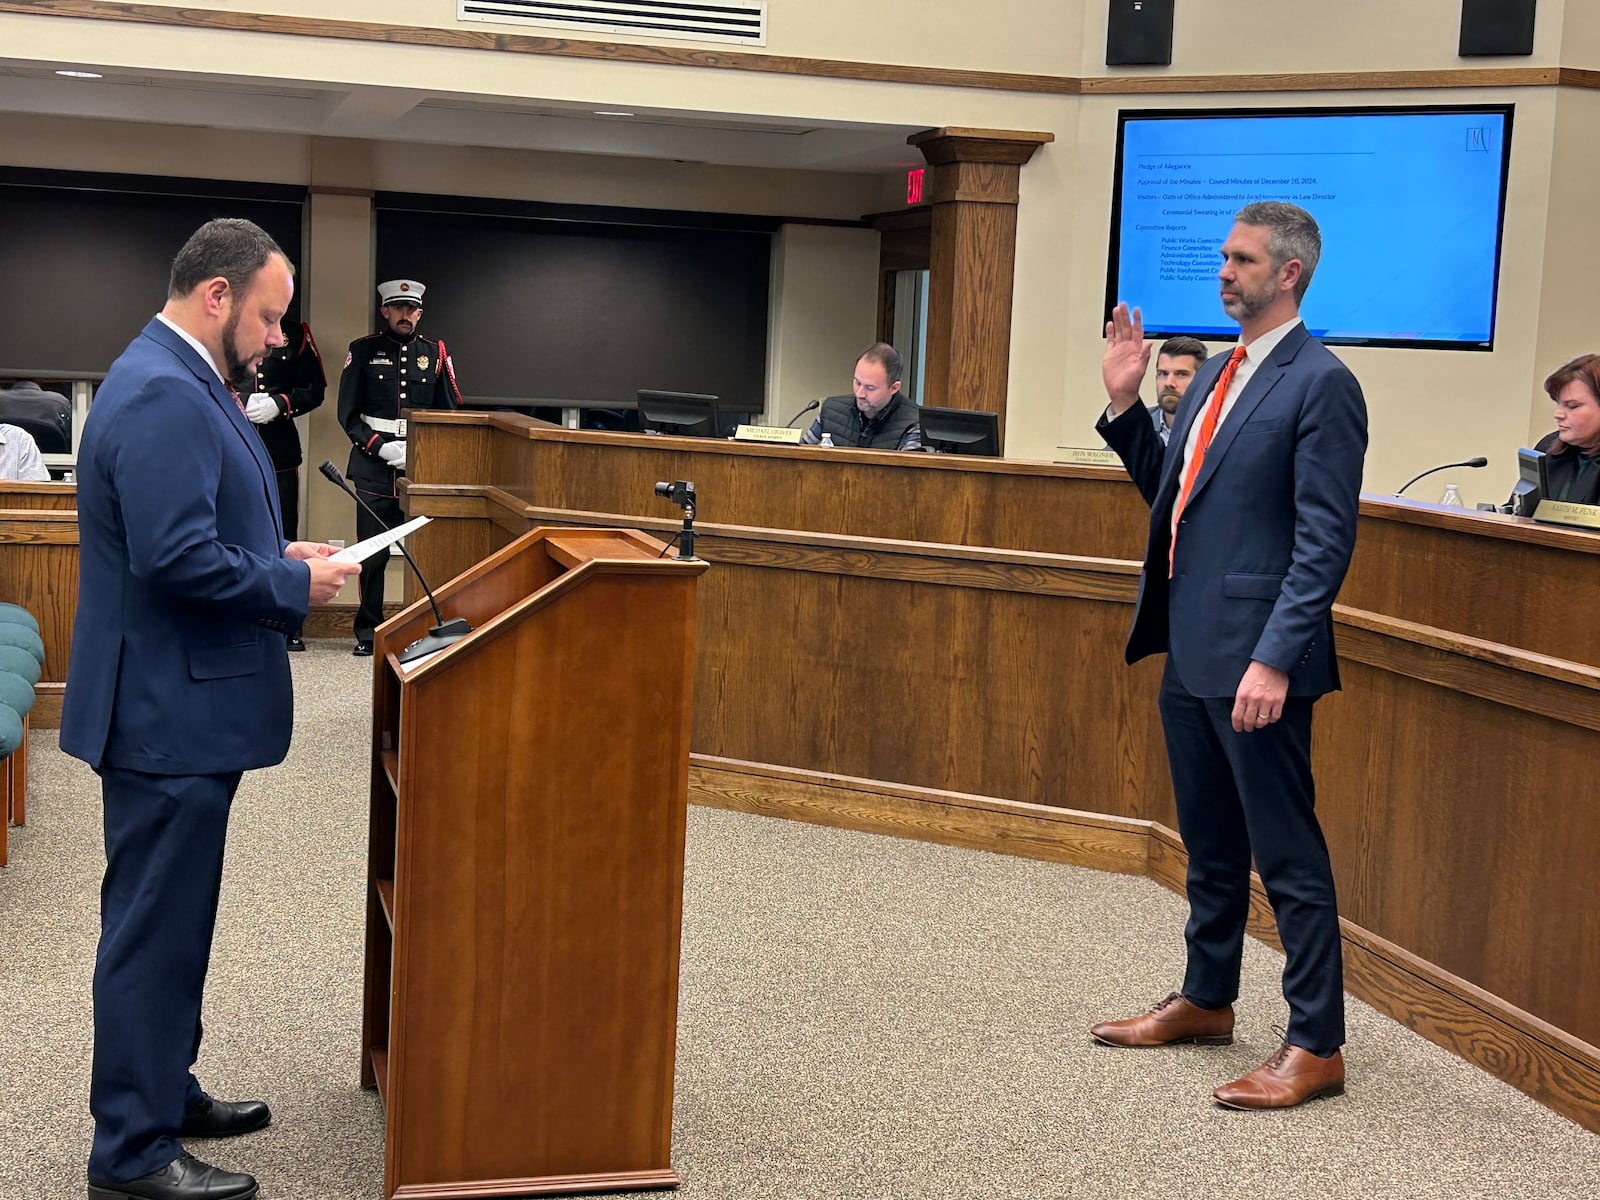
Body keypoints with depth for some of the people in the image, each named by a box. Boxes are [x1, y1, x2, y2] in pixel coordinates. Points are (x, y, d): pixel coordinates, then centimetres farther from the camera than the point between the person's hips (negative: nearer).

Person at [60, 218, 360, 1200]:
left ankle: (163, 1090, 36)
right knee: (156, 926, -1)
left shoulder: (181, 383, 13)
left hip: (184, 705, 11)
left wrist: (279, 555, 8)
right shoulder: (163, 397, -21)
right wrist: (297, 587, -16)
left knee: (171, 916, 21)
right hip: (168, 712, -11)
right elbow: (177, 559, -28)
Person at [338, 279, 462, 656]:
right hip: (375, 468, -1)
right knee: (372, 552, 0)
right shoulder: (363, 351, 5)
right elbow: (349, 413, 1)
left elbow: (451, 413, 11)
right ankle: (368, 631, 10)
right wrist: (383, 447, -11)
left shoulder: (434, 353, 11)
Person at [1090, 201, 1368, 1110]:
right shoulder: (1218, 376, 14)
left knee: (1287, 854, -1)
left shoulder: (1320, 384, -12)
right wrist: (1125, 403, 9)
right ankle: (1206, 1001, 34)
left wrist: (1275, 660, -23)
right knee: (1210, 845, 20)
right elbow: (1172, 494, 20)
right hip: (1190, 651, 9)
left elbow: (1327, 539, -17)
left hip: (1255, 660, -9)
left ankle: (1316, 1047, 8)